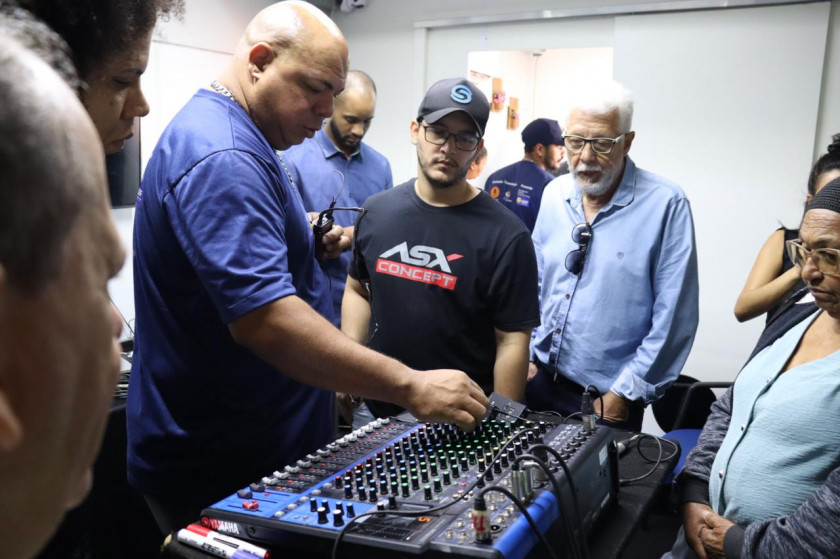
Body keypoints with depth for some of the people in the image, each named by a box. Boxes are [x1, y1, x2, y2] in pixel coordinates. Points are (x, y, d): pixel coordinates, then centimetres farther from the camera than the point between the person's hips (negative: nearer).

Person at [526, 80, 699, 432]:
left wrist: (625, 392, -12)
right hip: (541, 377, 5)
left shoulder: (666, 205, -15)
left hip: (608, 395, -4)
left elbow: (673, 315, -14)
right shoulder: (554, 195, 1)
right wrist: (526, 354, 5)